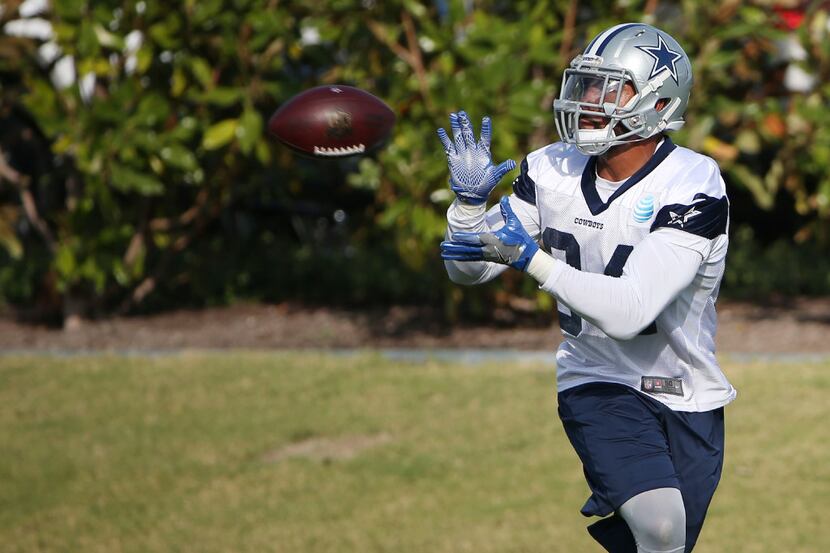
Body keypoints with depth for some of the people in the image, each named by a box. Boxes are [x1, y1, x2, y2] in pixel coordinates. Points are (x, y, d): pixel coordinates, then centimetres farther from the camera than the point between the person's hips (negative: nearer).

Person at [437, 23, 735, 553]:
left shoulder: (694, 189, -19)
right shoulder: (555, 170, -5)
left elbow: (630, 311, -29)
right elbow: (469, 271, 3)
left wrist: (529, 257, -34)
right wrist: (469, 202, -16)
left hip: (687, 402, -1)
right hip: (599, 384, 1)